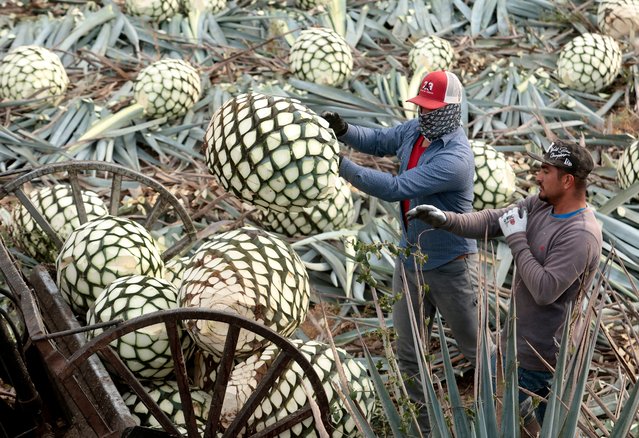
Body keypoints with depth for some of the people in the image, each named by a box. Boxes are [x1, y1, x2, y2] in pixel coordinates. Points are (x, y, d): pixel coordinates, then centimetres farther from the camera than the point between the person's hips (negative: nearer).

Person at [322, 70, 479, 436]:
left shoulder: (455, 158, -30)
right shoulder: (415, 130, -4)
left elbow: (395, 188, -34)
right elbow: (378, 141, 11)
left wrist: (342, 165, -32)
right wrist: (344, 130, -10)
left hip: (451, 265, -7)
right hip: (411, 259, 8)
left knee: (477, 349, 13)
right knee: (409, 354, 15)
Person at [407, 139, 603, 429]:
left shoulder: (580, 236, -28)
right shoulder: (539, 205, 0)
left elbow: (544, 290, -32)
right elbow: (491, 221, -1)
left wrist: (517, 239, -23)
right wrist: (445, 219, -17)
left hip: (541, 349, -9)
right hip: (522, 336, 9)